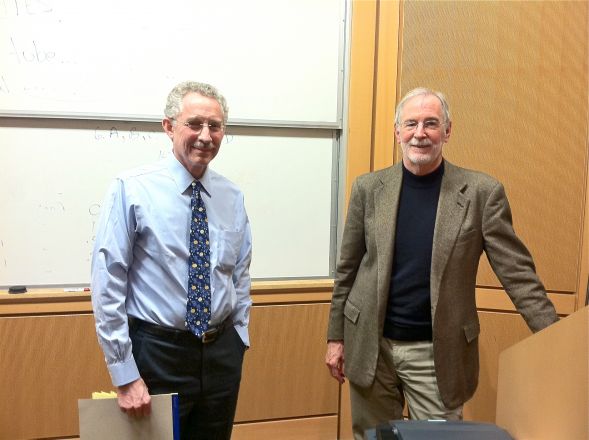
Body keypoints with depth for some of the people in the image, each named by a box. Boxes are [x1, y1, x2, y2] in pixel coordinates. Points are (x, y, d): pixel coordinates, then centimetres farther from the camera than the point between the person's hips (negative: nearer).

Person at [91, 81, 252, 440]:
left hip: (223, 353, 5)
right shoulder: (132, 190, -12)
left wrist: (238, 342, 7)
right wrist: (125, 375, -12)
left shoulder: (233, 197, 2)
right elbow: (108, 286, -12)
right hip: (158, 352, -4)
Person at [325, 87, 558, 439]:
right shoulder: (368, 188, -1)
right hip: (370, 345, 2)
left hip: (438, 353, -2)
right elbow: (348, 268, 4)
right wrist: (336, 336, 6)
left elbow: (518, 275, -6)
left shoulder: (482, 192, -7)